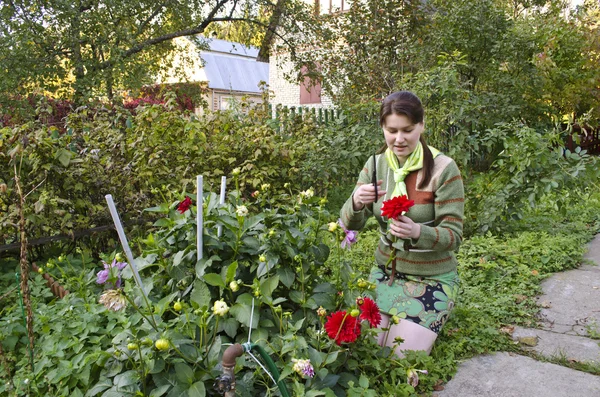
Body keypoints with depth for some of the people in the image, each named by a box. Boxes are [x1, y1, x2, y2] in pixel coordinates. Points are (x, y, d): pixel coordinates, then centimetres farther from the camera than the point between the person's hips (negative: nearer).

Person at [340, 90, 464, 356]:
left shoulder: (443, 169, -18)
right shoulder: (376, 164, -4)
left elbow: (453, 235, -17)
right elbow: (351, 224, -5)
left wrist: (418, 232, -39)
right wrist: (356, 202, -29)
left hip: (431, 278, -4)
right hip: (385, 271, 4)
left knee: (401, 360, -8)